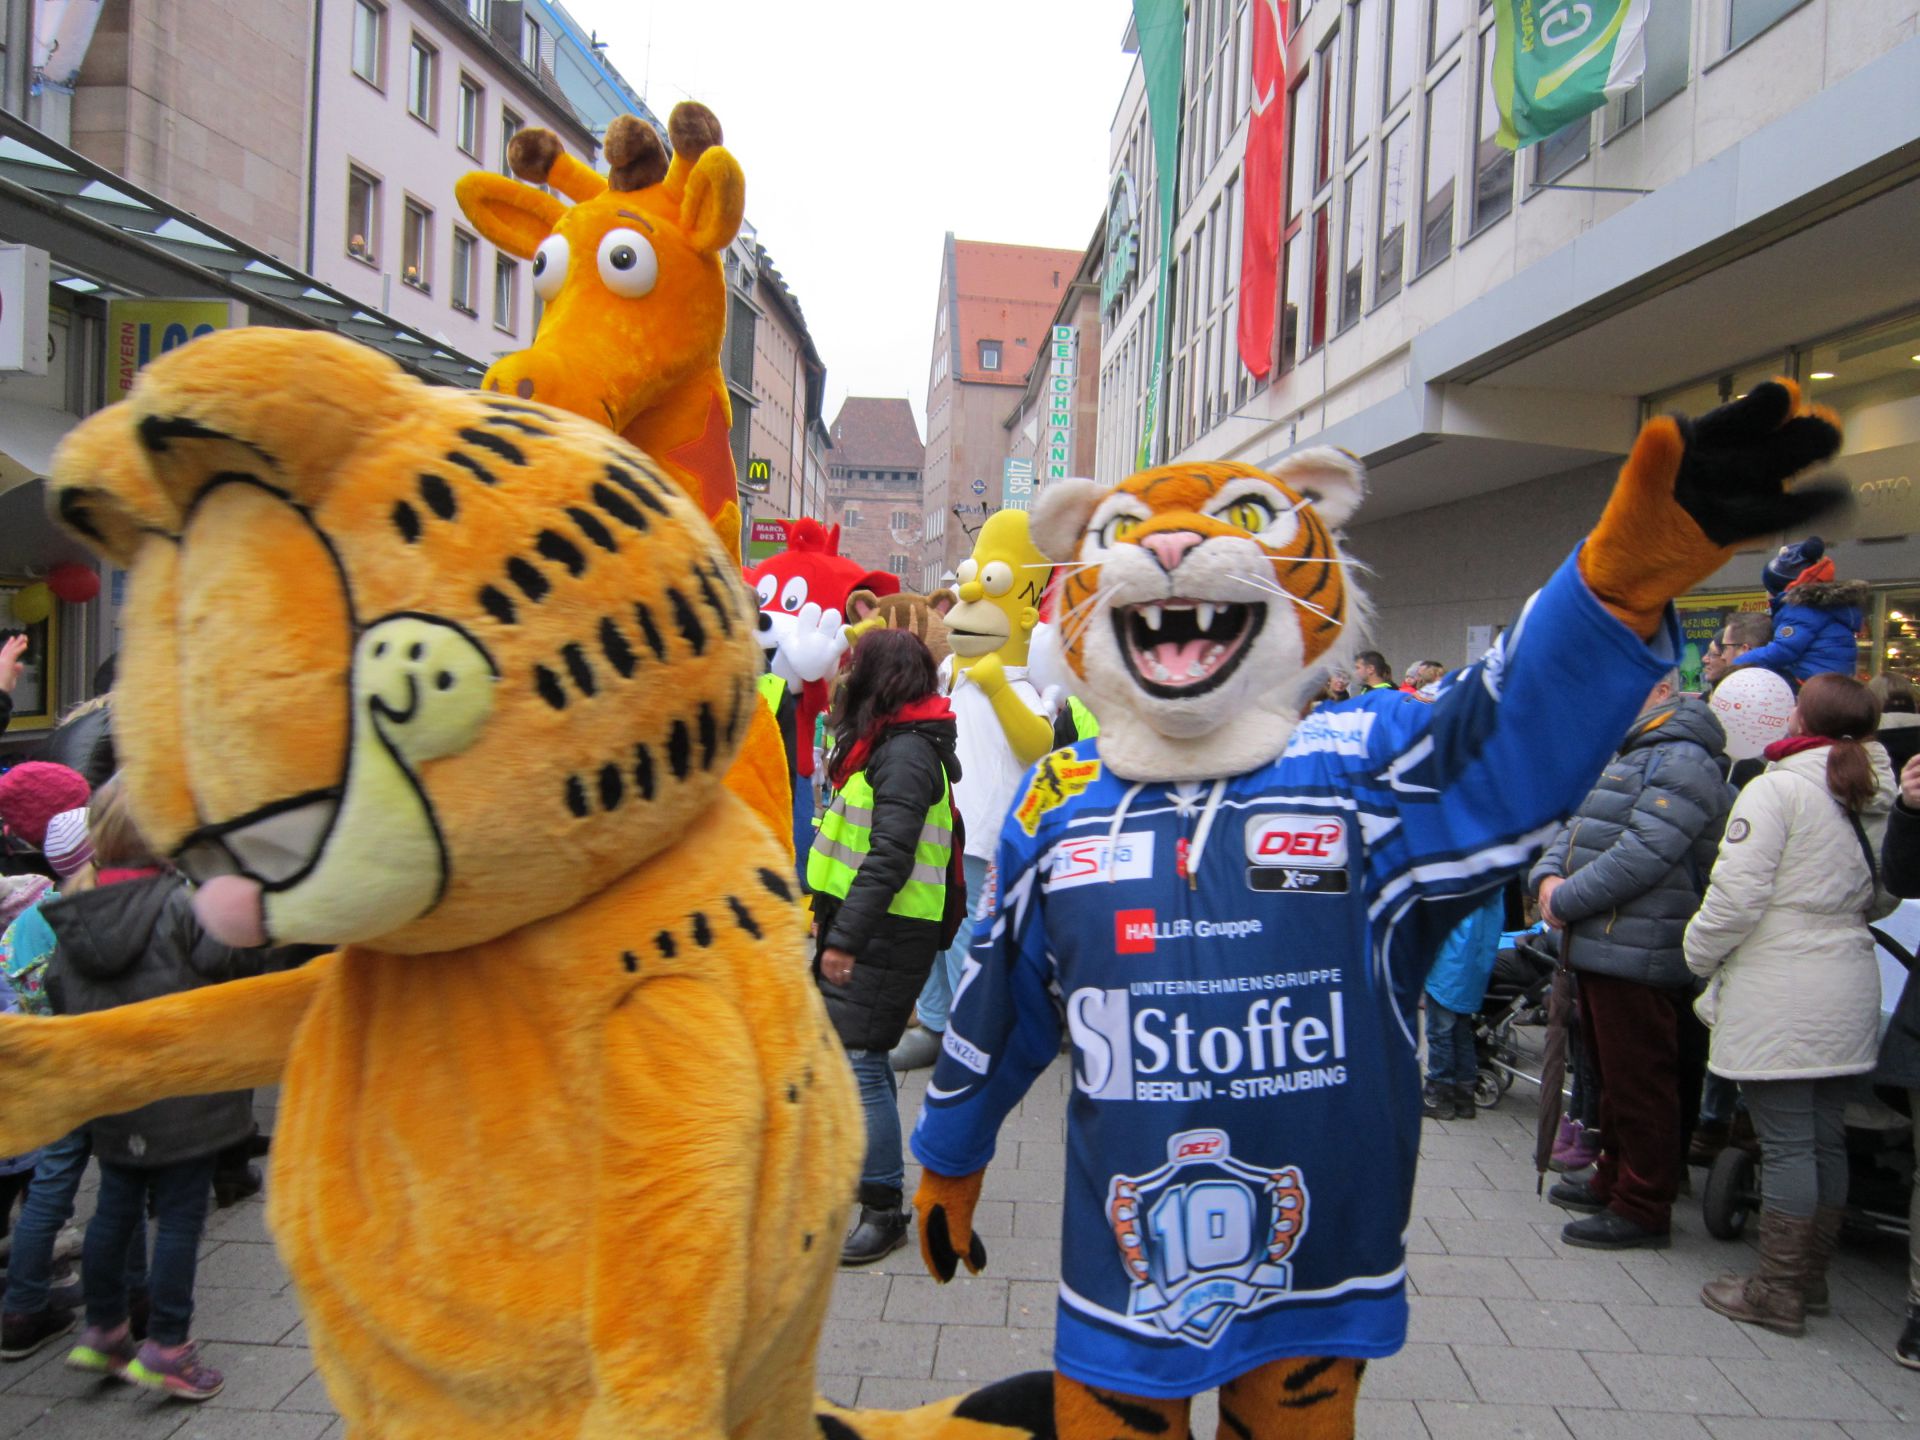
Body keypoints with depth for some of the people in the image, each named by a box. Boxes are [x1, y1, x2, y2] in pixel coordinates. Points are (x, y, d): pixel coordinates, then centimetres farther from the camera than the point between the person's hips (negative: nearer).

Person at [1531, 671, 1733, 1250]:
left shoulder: (1682, 760, -13)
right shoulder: (1626, 756, 20)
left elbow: (1644, 854, -23)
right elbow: (1575, 828, 17)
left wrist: (1566, 901, -16)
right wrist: (1549, 876, -3)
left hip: (1637, 954, -10)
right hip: (1602, 946, 10)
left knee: (1639, 1083, -1)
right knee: (1610, 1075, 19)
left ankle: (1642, 1208, 10)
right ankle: (1613, 1183, 33)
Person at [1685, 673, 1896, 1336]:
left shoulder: (1777, 790, -14)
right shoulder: (1879, 799, 9)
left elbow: (1737, 895, -17)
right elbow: (1885, 896, 17)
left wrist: (1700, 955, -2)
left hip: (1779, 994, -7)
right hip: (1849, 989, 7)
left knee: (1786, 1144, -2)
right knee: (1826, 1138, 14)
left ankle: (1778, 1292, 7)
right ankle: (1811, 1277, 26)